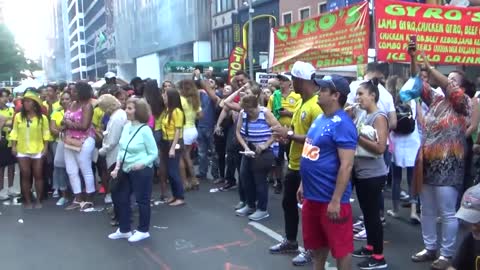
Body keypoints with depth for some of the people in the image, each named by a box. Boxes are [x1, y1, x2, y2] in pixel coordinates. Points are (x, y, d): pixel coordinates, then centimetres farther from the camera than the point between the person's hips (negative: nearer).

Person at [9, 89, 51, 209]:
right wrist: (13, 146, -1)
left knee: (38, 175, 4)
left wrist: (46, 147, -6)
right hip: (22, 151, 1)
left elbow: (46, 133, 0)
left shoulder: (42, 118, -1)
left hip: (38, 150, -1)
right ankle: (27, 201, 13)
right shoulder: (18, 116, 3)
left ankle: (39, 200, 14)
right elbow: (15, 132, 5)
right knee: (25, 176, 5)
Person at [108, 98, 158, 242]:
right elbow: (121, 149, 8)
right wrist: (117, 167, 1)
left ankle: (143, 230, 24)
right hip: (126, 170, 8)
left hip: (141, 171, -8)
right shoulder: (126, 126, 2)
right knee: (121, 198, 15)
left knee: (142, 200, 7)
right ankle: (124, 230, 31)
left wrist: (142, 164, -26)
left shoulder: (145, 130, -17)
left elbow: (154, 153, -13)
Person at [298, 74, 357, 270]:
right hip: (312, 195, 9)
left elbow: (346, 165, -22)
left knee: (340, 246, 6)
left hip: (330, 198, -9)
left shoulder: (342, 124, -18)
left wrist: (336, 200, -22)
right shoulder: (319, 119, 10)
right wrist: (303, 184, 19)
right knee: (316, 243, 21)